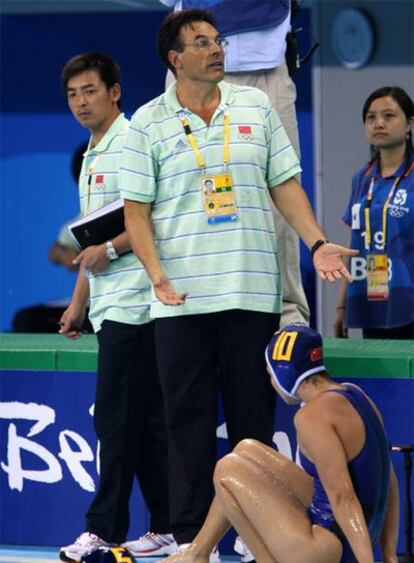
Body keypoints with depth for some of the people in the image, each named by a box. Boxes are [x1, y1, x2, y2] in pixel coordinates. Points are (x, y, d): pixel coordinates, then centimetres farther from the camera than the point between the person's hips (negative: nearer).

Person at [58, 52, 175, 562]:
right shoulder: (91, 157, 21)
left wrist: (111, 249, -18)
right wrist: (78, 304, 24)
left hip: (133, 304, -9)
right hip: (110, 308, 9)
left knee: (117, 420, -9)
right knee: (146, 423, 8)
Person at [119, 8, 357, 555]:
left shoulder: (256, 106, 10)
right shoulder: (149, 123, 2)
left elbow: (285, 183, 13)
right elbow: (137, 208, 1)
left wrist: (317, 243, 1)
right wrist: (156, 271, -12)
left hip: (253, 290, 2)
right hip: (182, 299, -2)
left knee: (254, 417, 4)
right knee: (189, 419, 1)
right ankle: (190, 535, 6)